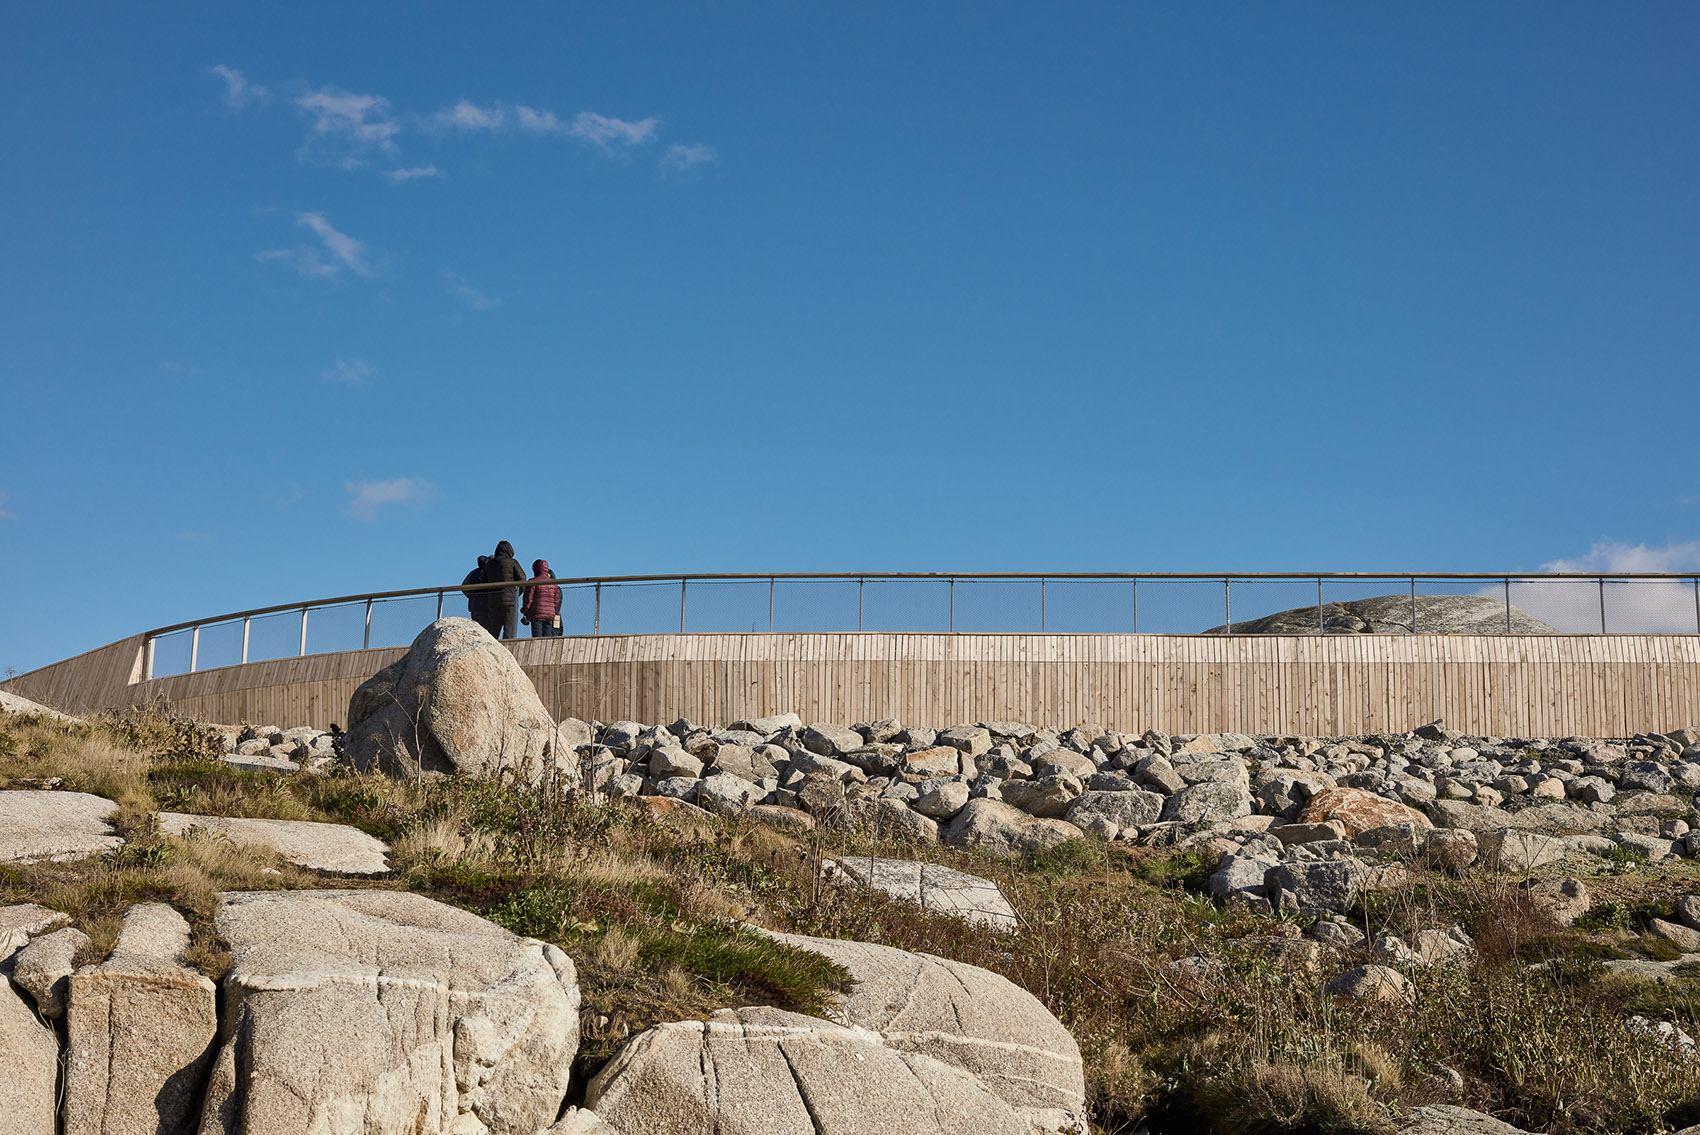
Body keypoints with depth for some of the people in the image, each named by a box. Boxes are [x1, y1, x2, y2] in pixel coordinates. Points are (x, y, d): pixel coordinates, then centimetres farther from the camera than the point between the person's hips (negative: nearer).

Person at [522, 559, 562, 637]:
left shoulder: (533, 582, -4)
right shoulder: (553, 584, 11)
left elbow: (528, 599, -5)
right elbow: (556, 601, 11)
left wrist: (524, 610, 8)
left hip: (537, 614, -4)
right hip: (550, 615, 4)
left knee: (537, 639, -6)